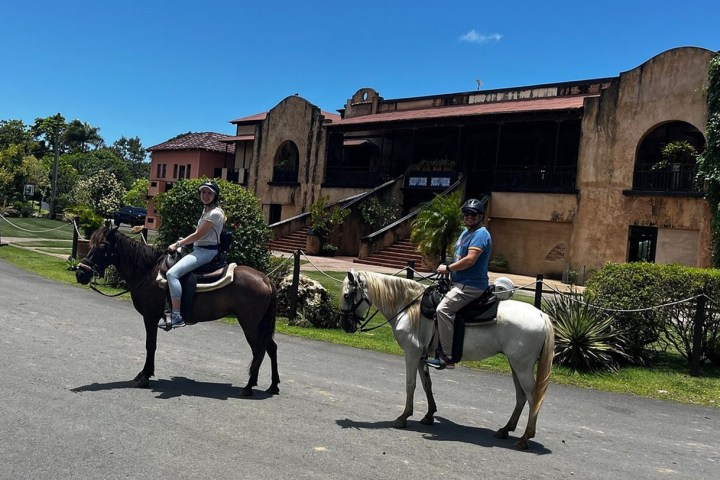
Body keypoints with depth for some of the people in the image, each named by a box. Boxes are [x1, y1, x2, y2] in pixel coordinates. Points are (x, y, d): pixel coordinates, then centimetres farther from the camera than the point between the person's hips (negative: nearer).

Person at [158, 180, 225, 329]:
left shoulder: (215, 213, -13)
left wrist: (177, 245, -7)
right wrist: (182, 242, 11)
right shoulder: (206, 210, 17)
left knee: (172, 273, -26)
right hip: (198, 249, 11)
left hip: (206, 251, -11)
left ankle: (176, 316, -27)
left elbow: (198, 235, -15)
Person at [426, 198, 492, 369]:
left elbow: (470, 260, -24)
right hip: (461, 283, 11)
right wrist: (449, 269, 7)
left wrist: (448, 268, -13)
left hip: (471, 286, -11)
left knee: (443, 309, -25)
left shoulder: (480, 234, -13)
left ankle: (447, 357, -23)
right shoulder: (466, 232, 19)